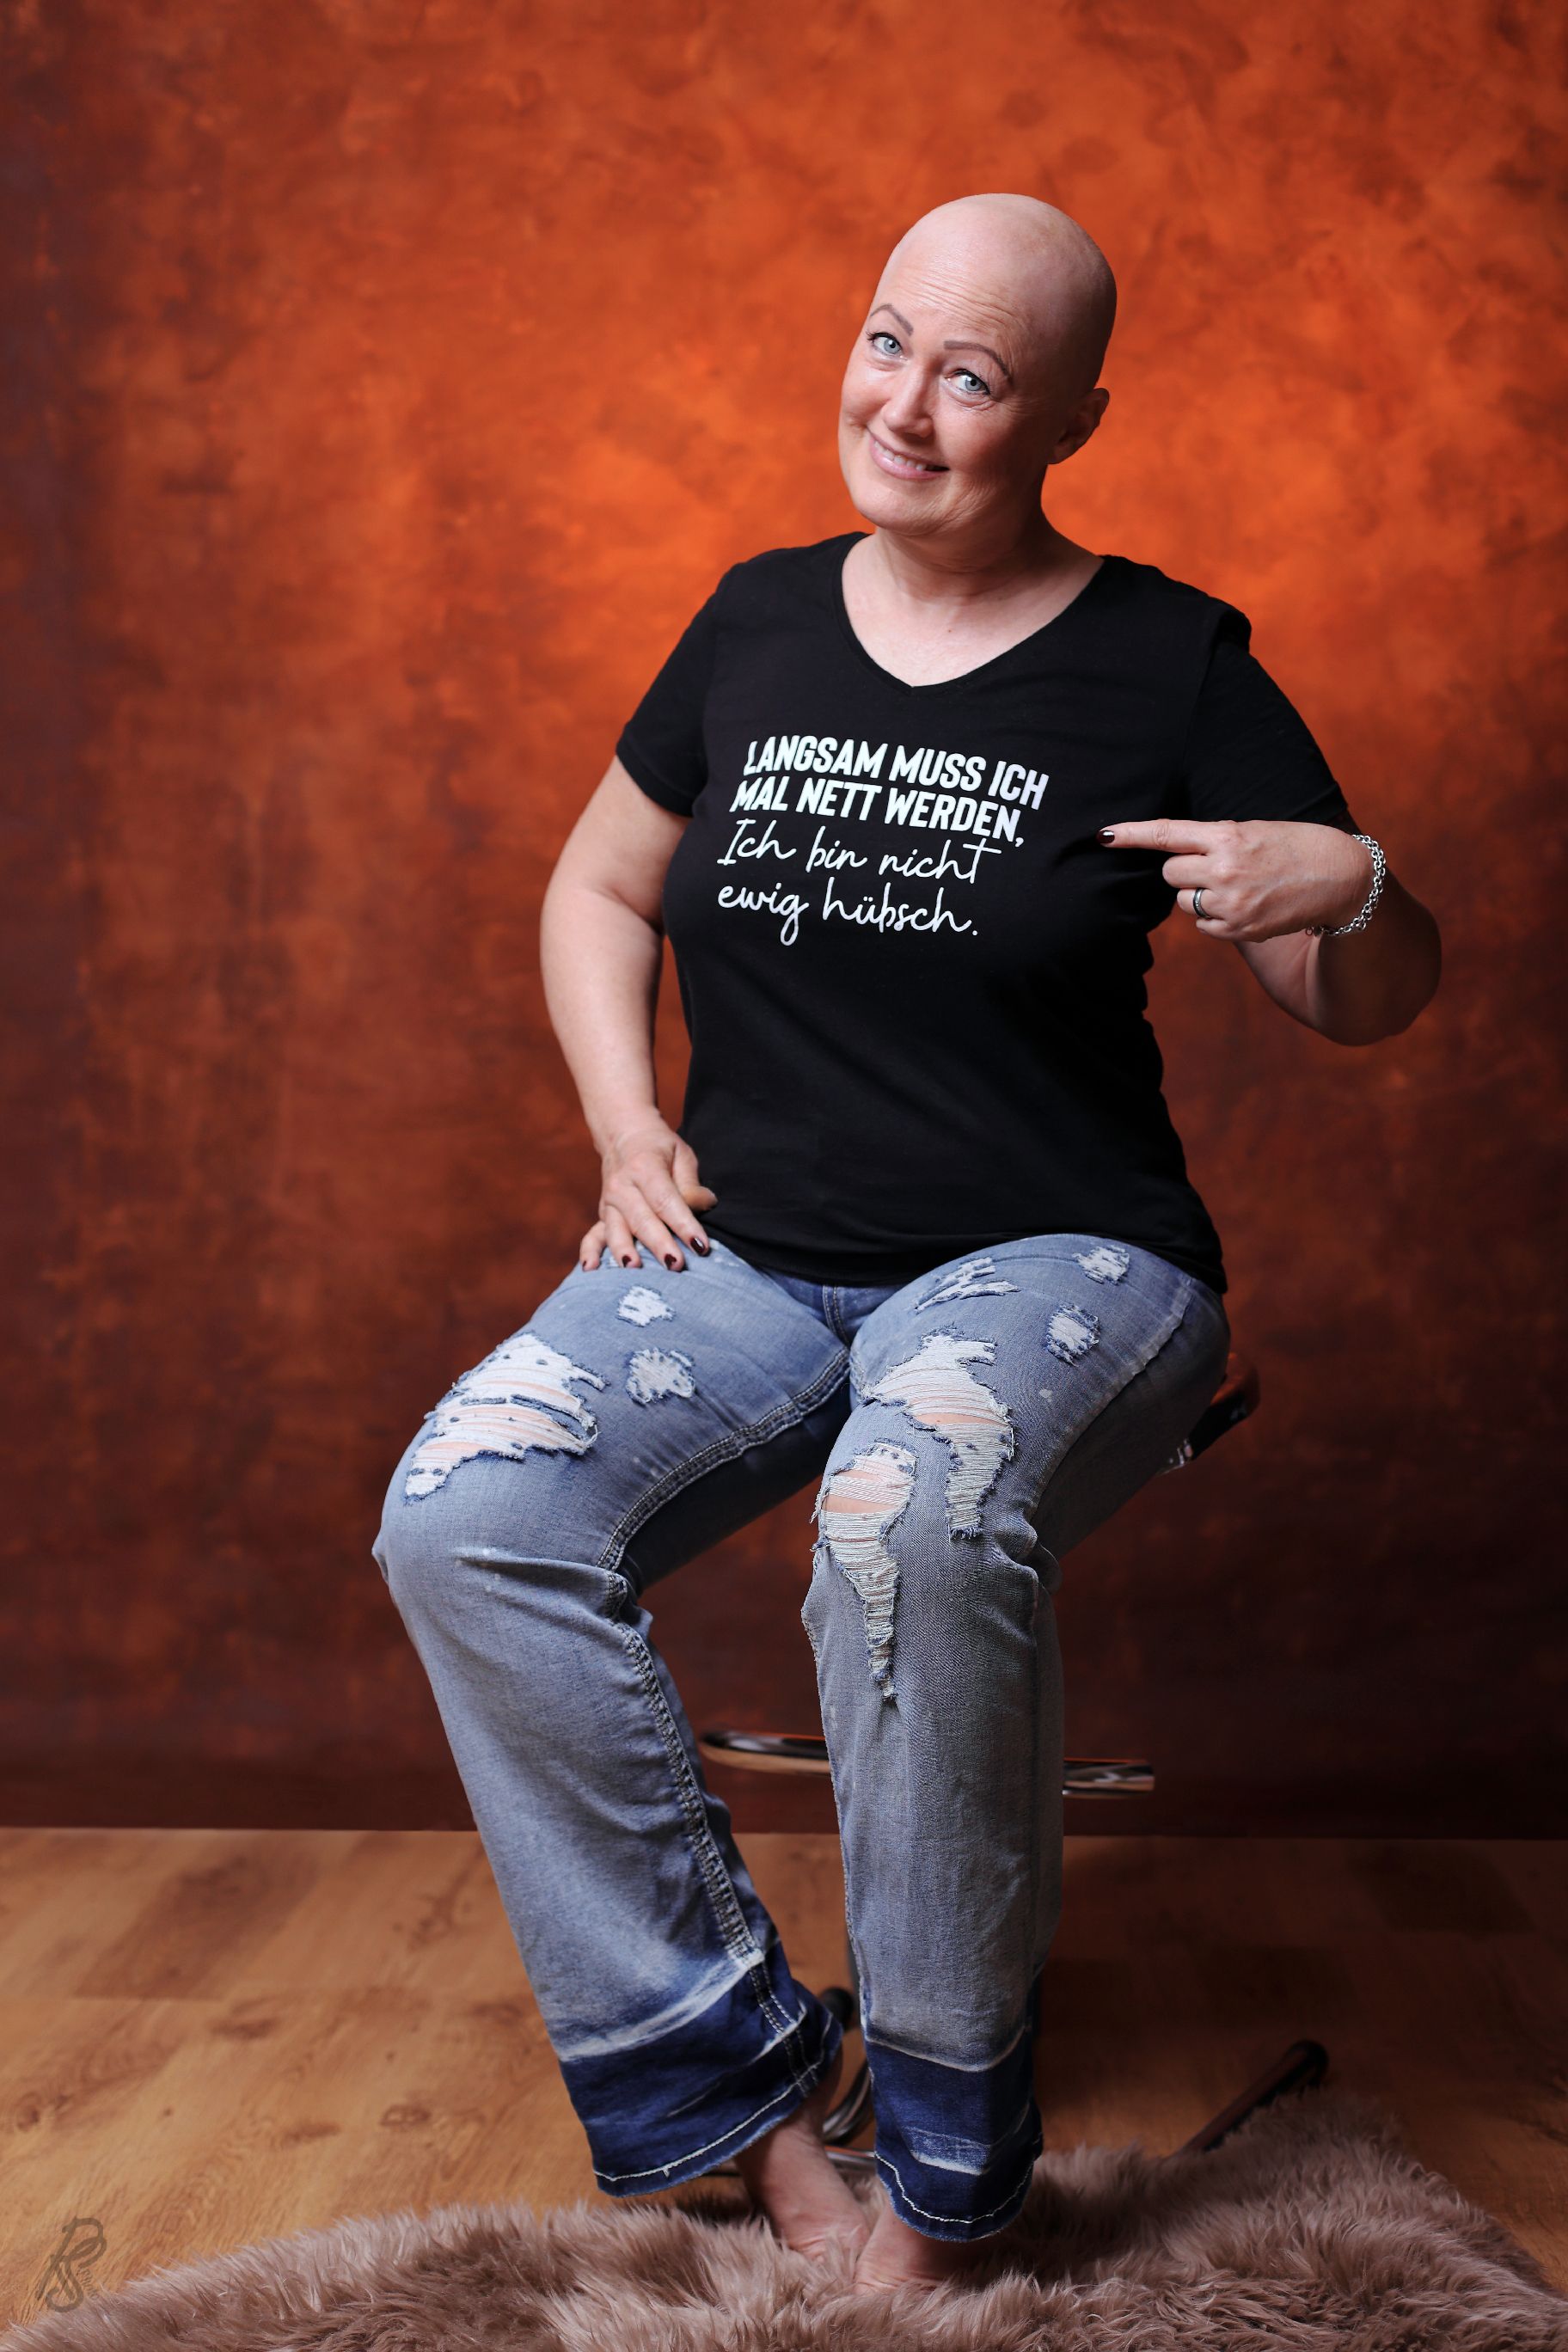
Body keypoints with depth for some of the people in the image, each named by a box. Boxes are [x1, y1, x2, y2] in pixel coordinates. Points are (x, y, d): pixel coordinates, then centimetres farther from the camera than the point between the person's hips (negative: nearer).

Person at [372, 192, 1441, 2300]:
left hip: (1057, 1263, -4)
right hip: (747, 1254, 4)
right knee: (464, 1518, -22)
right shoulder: (760, 622, 10)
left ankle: (949, 2147, -15)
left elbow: (1368, 1009, 5)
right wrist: (624, 1122, 6)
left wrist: (1349, 884, -19)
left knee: (917, 1519, -37)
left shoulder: (1172, 666, 0)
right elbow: (598, 886, 23)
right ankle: (733, 2087, -10)